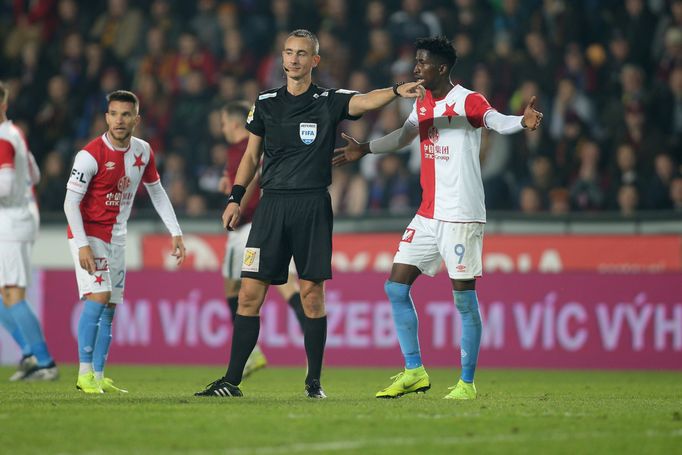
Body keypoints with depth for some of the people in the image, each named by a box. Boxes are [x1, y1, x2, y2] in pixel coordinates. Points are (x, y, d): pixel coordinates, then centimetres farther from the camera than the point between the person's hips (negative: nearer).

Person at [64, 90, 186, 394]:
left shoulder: (143, 152, 1)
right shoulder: (90, 155, -18)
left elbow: (157, 192, 14)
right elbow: (70, 202, -17)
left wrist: (175, 233, 8)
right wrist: (82, 246, -24)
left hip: (116, 237, 6)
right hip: (88, 234, -6)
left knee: (109, 309, 6)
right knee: (98, 297, -19)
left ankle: (99, 377, 11)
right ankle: (84, 374, -15)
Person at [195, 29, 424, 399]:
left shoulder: (329, 102, 2)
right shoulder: (266, 103, 11)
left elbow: (365, 101, -17)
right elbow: (252, 154, 18)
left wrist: (397, 91, -37)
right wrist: (236, 198, 9)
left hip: (312, 208, -2)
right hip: (271, 205, 2)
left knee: (312, 295, -2)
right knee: (250, 294, -2)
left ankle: (314, 381, 8)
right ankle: (232, 380, 2)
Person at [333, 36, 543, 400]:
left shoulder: (467, 101, -10)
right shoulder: (422, 105, 13)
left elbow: (497, 121, -28)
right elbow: (403, 136, 30)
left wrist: (522, 122, -48)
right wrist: (364, 149, 38)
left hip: (462, 216, -8)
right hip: (427, 216, 8)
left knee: (464, 298, -5)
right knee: (396, 288, 6)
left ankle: (467, 382, 2)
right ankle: (414, 372, 13)